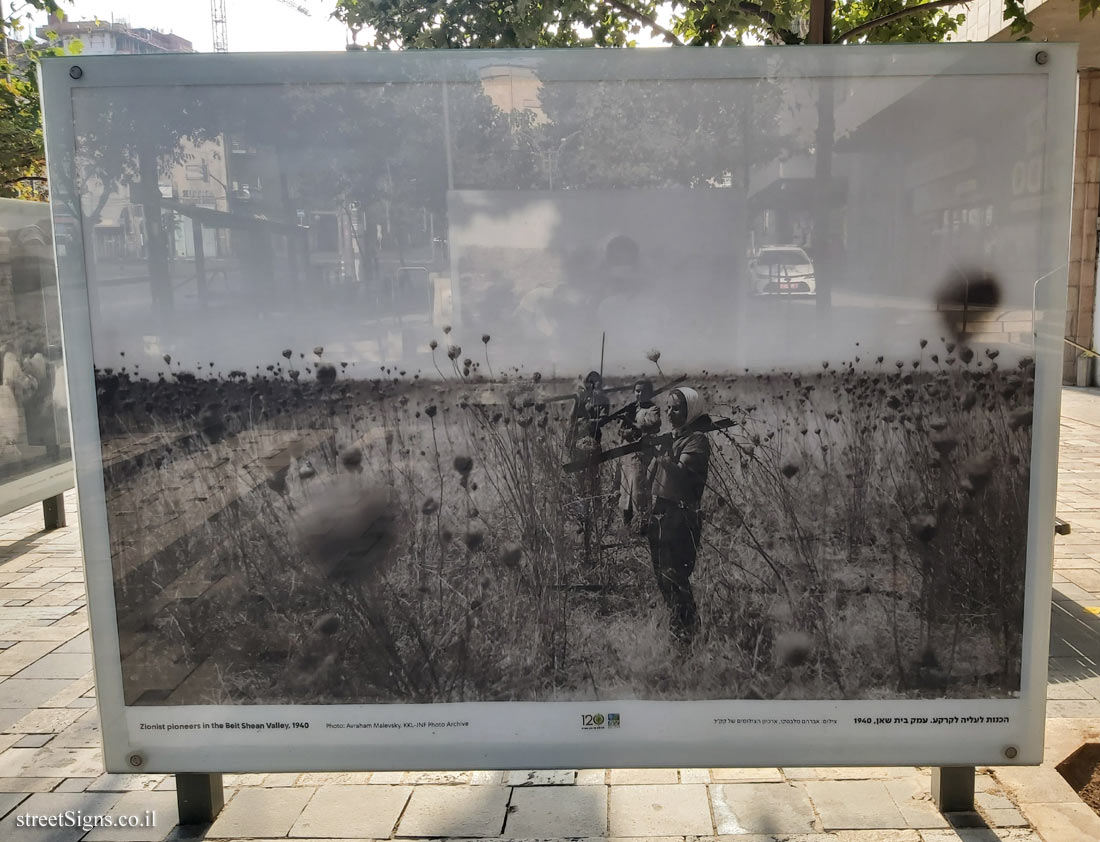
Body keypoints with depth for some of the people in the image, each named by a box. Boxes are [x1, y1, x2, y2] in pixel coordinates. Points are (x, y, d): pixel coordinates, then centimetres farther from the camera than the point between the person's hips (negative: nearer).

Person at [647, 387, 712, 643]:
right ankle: (676, 623, 26)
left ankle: (685, 632, -1)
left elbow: (680, 473, -25)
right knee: (663, 576, 14)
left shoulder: (697, 439, -9)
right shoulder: (670, 437, 16)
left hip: (681, 517, -8)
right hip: (659, 514, 8)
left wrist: (663, 455, -34)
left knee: (674, 576, -9)